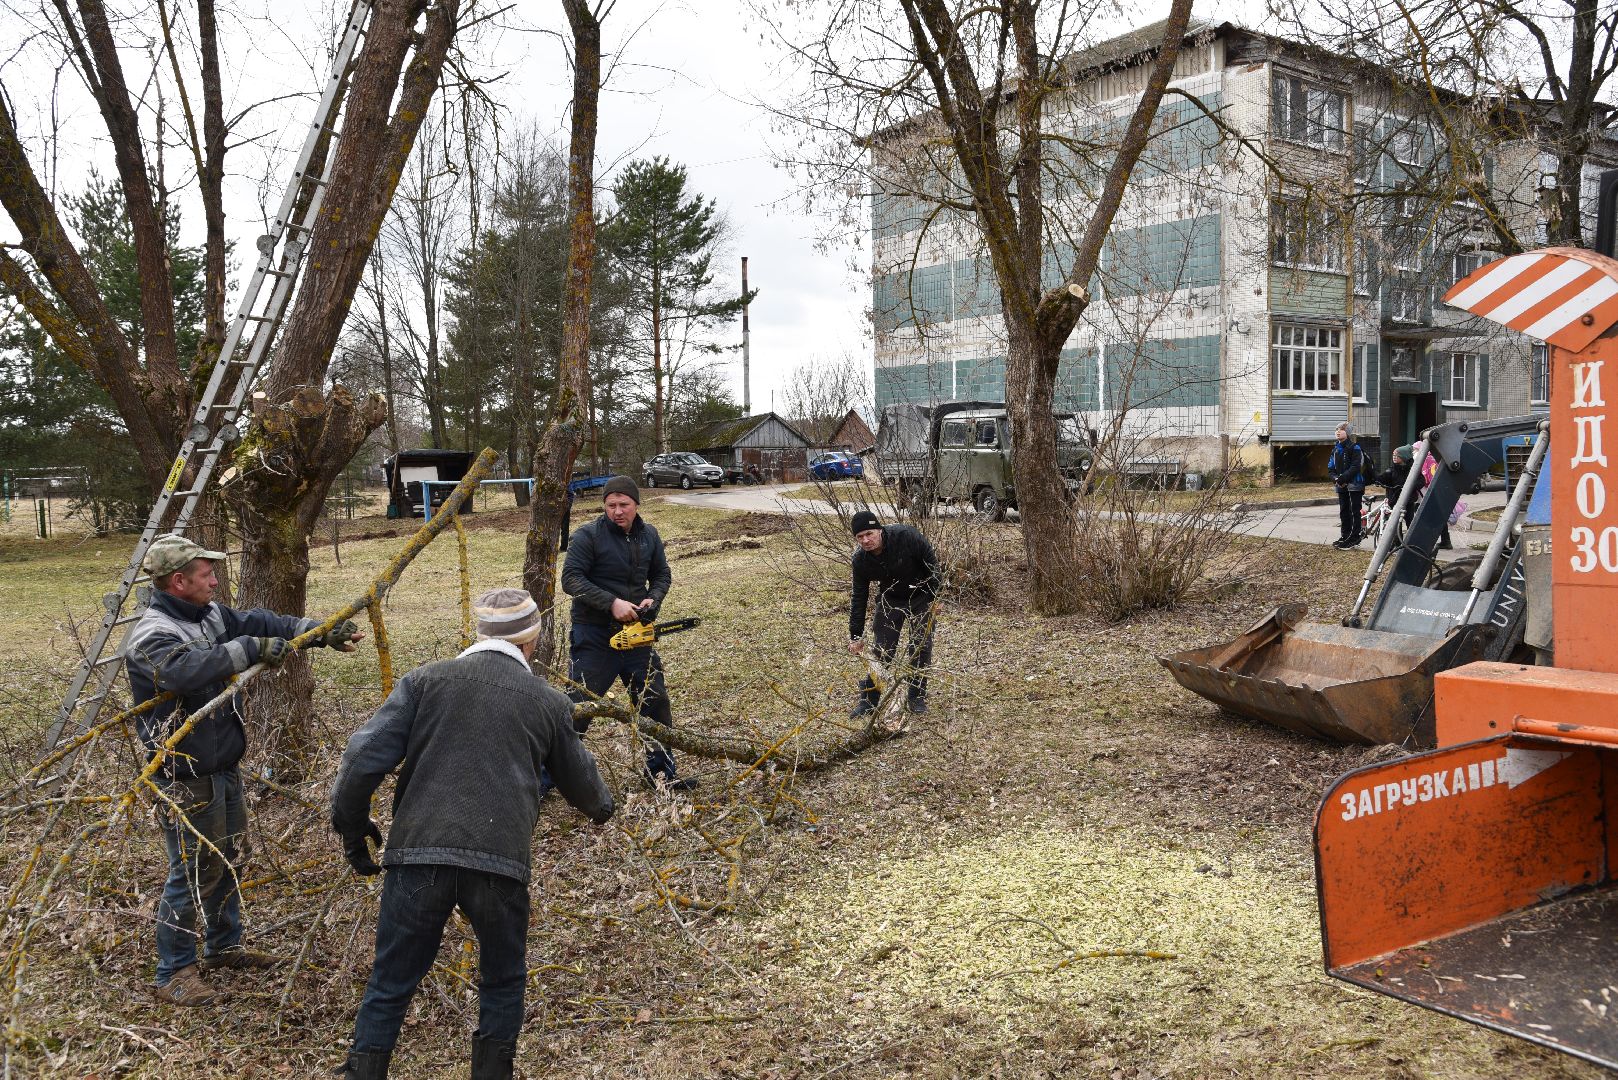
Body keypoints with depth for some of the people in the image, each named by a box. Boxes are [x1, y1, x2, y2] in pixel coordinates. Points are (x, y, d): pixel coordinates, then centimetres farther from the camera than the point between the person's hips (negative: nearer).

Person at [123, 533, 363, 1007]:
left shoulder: (211, 615, 6)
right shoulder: (150, 636, -21)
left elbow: (263, 623, 2)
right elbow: (188, 669, -41)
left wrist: (323, 633, -9)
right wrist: (251, 648, -40)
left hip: (224, 767, 9)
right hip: (187, 777, -9)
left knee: (228, 860, 21)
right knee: (193, 871, -2)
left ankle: (224, 945, 39)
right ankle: (173, 975, 12)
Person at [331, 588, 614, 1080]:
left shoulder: (425, 680, 9)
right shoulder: (548, 701, 11)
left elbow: (364, 757, 1)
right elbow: (579, 780, 25)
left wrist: (351, 826, 15)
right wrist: (601, 806, 47)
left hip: (417, 855, 0)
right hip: (499, 860, 0)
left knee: (389, 987, 14)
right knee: (503, 983, 22)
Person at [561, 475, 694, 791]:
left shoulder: (649, 535, 6)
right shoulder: (588, 535, -12)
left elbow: (662, 574, 15)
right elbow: (571, 579, -17)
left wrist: (652, 599, -6)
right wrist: (612, 603, -24)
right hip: (594, 635, -5)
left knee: (655, 701, 8)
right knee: (579, 705, -3)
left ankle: (660, 771, 21)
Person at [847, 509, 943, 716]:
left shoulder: (906, 536, -32)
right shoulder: (861, 561, -19)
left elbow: (932, 563, -19)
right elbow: (859, 598, -10)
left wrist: (934, 598, -16)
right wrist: (855, 635, -8)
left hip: (921, 597, -2)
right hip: (890, 600, 2)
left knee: (921, 646, -2)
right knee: (881, 649, -1)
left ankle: (916, 696, 14)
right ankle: (869, 699, 10)